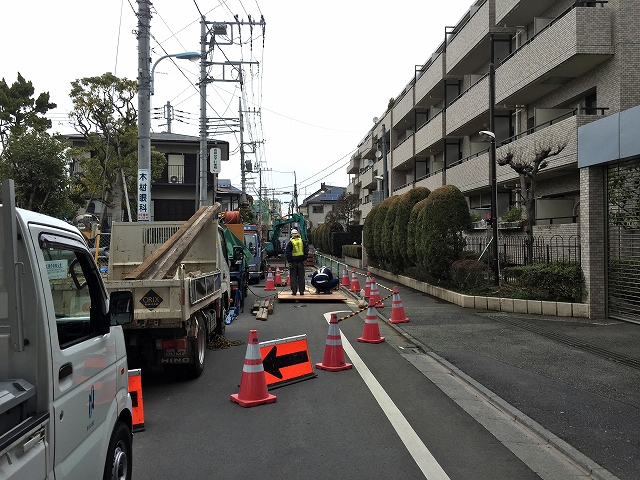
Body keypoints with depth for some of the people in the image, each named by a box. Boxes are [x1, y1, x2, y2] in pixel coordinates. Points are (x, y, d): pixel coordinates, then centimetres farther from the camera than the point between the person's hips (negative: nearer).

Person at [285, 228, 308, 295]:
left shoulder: (290, 243, -5)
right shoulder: (302, 241, 3)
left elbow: (287, 253, -8)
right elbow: (306, 250, 3)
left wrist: (289, 261, -4)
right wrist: (304, 259, 5)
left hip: (293, 262, -2)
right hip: (301, 262, 2)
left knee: (293, 277, 5)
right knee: (301, 277, 7)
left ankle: (294, 291, 3)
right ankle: (301, 291, 8)